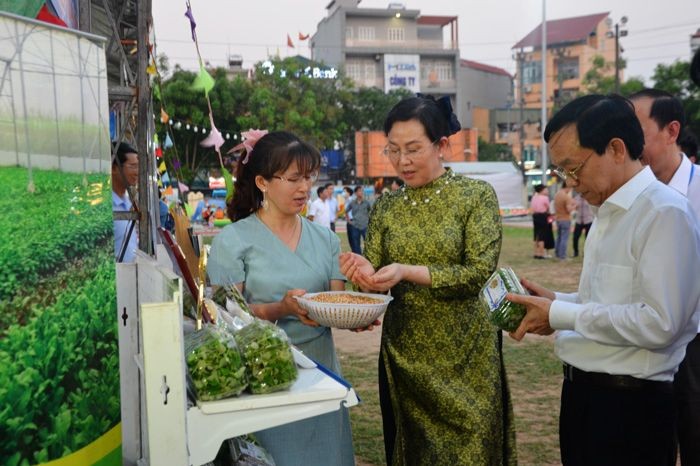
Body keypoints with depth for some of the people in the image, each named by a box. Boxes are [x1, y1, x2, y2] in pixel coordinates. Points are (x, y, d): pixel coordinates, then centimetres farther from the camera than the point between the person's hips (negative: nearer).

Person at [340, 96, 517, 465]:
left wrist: (407, 272, -26)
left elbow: (479, 272, -16)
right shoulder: (385, 207, 4)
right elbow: (376, 280, 3)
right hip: (403, 354, 3)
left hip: (465, 354, -3)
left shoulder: (476, 195, -7)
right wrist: (365, 274, -20)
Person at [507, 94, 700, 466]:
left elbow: (659, 322, -25)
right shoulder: (608, 213, 10)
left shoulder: (664, 213, -18)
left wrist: (560, 315, -19)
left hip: (630, 406, -8)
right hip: (583, 392, 8)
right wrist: (557, 301, 2)